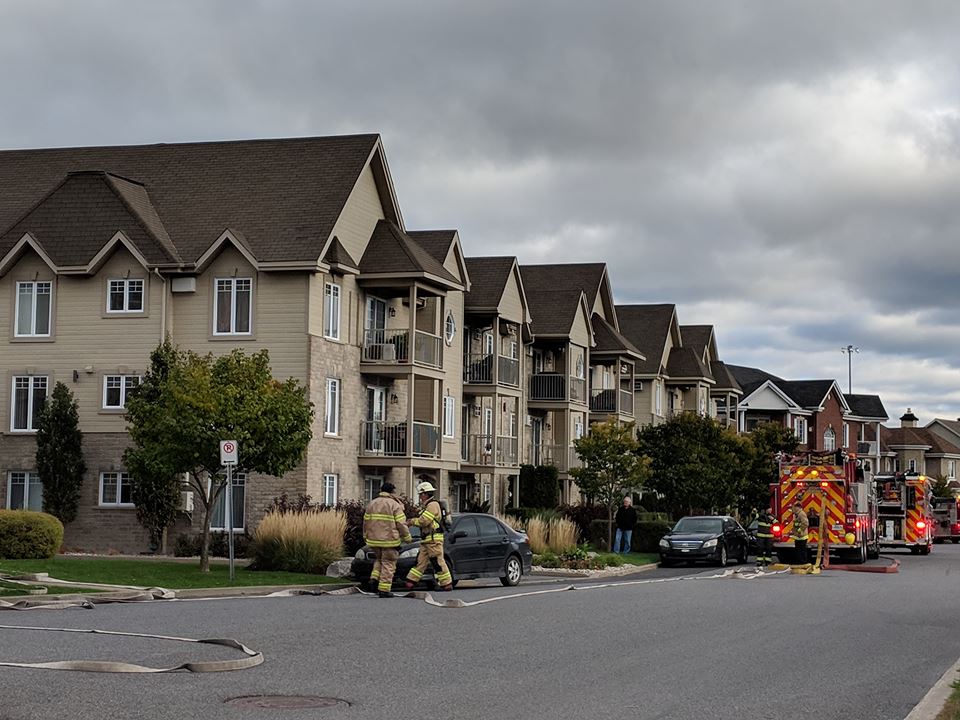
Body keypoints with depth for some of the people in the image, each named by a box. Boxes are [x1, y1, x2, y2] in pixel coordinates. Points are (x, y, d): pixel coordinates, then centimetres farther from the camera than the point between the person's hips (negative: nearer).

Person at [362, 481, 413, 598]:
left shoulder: (371, 504, 9)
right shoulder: (395, 505, -8)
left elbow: (366, 522, 13)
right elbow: (401, 524, -9)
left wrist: (365, 536, 25)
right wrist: (407, 538, 2)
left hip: (374, 540, 5)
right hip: (389, 540, -5)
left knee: (379, 559, 25)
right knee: (388, 564, 2)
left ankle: (374, 579, 6)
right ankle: (384, 589, -1)